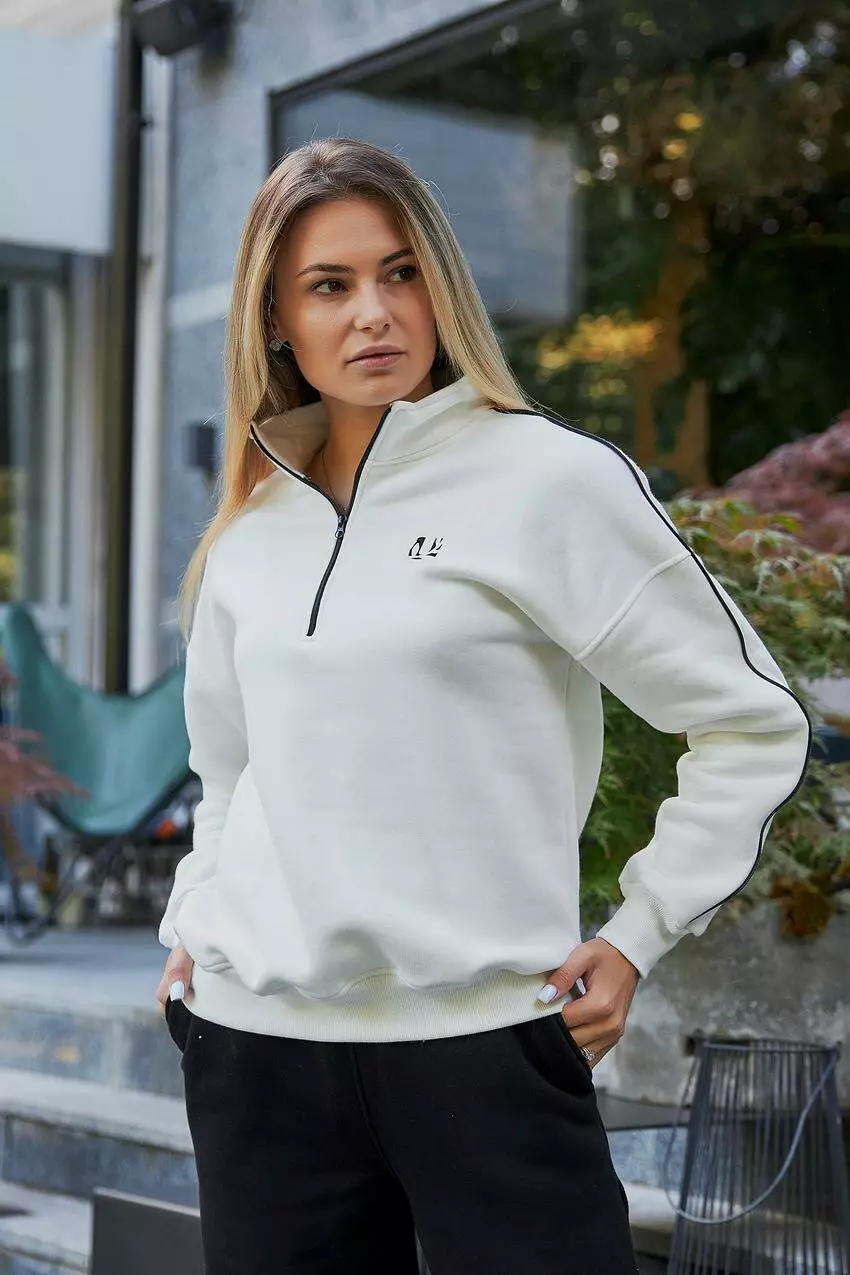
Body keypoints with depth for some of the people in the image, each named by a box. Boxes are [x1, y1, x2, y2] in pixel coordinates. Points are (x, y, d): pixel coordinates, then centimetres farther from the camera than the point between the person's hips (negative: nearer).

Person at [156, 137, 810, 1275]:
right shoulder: (249, 535, 11)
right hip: (255, 1040, 5)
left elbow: (753, 725, -1)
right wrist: (196, 920, 14)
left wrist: (639, 934, -3)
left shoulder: (551, 479, -5)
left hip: (487, 1038, -4)